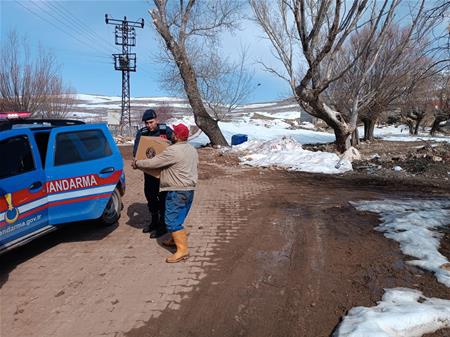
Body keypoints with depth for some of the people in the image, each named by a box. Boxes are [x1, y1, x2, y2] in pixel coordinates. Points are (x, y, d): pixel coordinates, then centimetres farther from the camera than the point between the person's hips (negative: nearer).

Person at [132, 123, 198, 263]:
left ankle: (182, 249, -7)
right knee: (177, 218, 22)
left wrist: (137, 163, 1)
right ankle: (179, 238, 34)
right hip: (189, 189, 10)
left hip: (177, 191, -10)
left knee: (172, 220, -6)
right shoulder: (192, 149, 10)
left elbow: (152, 162, -15)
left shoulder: (172, 151, -18)